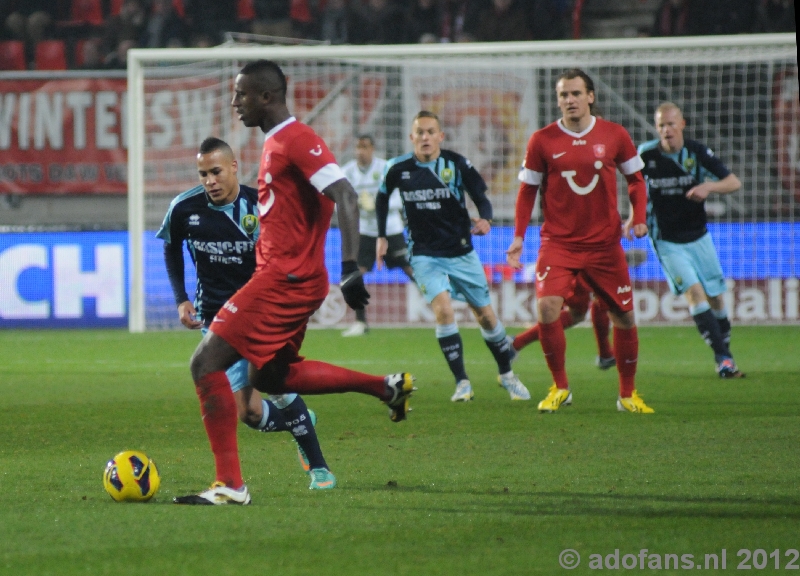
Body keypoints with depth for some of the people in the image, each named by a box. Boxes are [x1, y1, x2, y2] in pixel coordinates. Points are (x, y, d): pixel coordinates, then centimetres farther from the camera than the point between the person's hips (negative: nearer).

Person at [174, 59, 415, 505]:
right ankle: (388, 387, 21)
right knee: (269, 377, 21)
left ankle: (230, 485, -10)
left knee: (207, 364, -10)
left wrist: (351, 266, -31)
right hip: (288, 279, 11)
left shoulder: (296, 139, -14)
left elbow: (345, 196, -24)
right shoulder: (277, 143, 17)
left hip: (285, 281, -11)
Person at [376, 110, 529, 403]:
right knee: (443, 308, -23)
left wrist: (485, 219, -26)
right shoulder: (398, 169, -5)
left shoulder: (456, 164, -10)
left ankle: (506, 374, 31)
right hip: (424, 255, -1)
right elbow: (382, 198, 14)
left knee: (486, 315, 7)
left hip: (461, 253, 1)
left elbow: (480, 195, -5)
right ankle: (462, 383, -16)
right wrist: (381, 235, 14)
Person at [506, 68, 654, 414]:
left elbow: (635, 179, 12)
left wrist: (638, 218, -3)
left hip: (605, 243, 1)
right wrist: (518, 237, -2)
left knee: (624, 316, 5)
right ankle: (559, 388, -3)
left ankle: (628, 394, 23)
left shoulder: (614, 135, 0)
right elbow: (527, 190, 6)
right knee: (547, 307, -21)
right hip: (558, 242, -1)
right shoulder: (542, 140, -2)